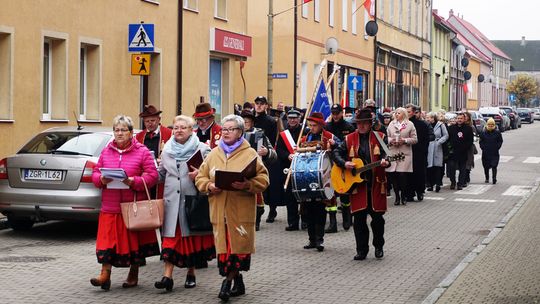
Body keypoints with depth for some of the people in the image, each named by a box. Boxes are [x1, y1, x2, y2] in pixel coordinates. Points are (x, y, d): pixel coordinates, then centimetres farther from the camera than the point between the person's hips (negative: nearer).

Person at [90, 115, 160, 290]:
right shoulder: (106, 152, 10)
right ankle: (105, 275, -3)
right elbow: (95, 173, 12)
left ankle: (133, 275, 21)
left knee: (134, 240, 7)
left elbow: (152, 176, -7)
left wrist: (133, 181, -21)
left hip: (134, 205, -2)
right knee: (108, 239, -4)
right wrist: (101, 179, -11)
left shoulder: (142, 152, -1)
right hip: (110, 205, 2)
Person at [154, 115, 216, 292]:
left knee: (192, 236, 6)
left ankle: (191, 274, 20)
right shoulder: (167, 150, 14)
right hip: (172, 200, 3)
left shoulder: (202, 149, 0)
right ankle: (167, 276, -10)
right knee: (171, 236, -5)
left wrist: (200, 173, -18)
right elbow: (161, 173, 22)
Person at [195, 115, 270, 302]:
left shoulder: (250, 154, 1)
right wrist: (209, 186, -6)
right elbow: (200, 177, 15)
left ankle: (228, 282, 3)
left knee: (238, 245, -6)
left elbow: (263, 180, -5)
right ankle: (238, 282, 16)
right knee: (223, 246, 4)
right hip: (219, 211, 4)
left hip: (241, 211, -4)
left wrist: (247, 185, -22)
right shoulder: (213, 154, 13)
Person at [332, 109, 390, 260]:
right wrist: (344, 163, -11)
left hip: (376, 184, -1)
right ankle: (362, 249, 11)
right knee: (359, 218, 1)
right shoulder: (349, 139, 7)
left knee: (377, 217, 4)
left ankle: (379, 247, 23)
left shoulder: (380, 137, 3)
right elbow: (336, 153, 8)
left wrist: (385, 161, -24)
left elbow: (388, 153, -2)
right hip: (357, 184, 1)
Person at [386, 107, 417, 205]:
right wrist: (391, 141, -6)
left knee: (403, 175, -9)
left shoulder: (410, 124, 5)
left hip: (405, 153, -3)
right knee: (393, 175, -2)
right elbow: (386, 136, 14)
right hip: (393, 153, 3)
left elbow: (415, 139, 3)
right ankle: (397, 197, 9)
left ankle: (403, 196, 6)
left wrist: (405, 140, -11)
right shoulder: (391, 124, 15)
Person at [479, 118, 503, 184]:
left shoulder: (497, 133, 0)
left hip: (494, 153, -2)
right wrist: (483, 147, -4)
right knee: (486, 166, 9)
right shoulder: (483, 133, 3)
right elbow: (481, 142, 9)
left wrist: (497, 147, -5)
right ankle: (487, 178, 25)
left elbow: (500, 141, 6)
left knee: (494, 166, -12)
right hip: (485, 153, 2)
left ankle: (494, 178, -12)